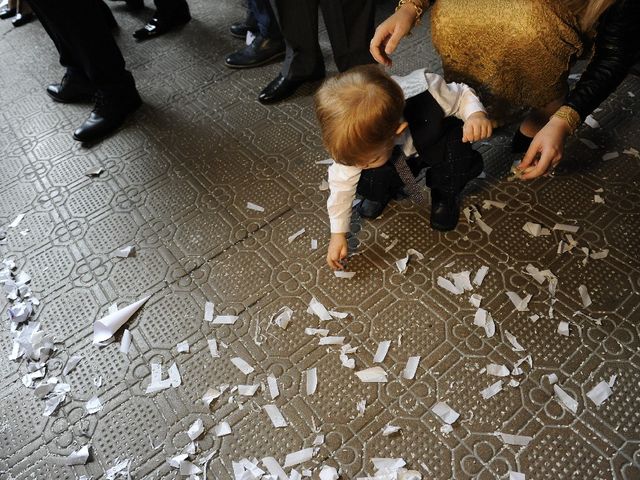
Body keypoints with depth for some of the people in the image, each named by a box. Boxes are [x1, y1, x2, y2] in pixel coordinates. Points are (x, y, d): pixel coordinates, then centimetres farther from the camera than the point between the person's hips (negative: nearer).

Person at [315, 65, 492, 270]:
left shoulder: (427, 92, -42)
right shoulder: (356, 139, -32)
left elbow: (462, 95, -19)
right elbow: (342, 183, -17)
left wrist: (476, 114, -42)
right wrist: (338, 233, -12)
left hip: (434, 144, -1)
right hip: (400, 159, 1)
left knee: (457, 146, -33)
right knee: (366, 181, -25)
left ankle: (445, 196, -1)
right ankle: (383, 191, 13)